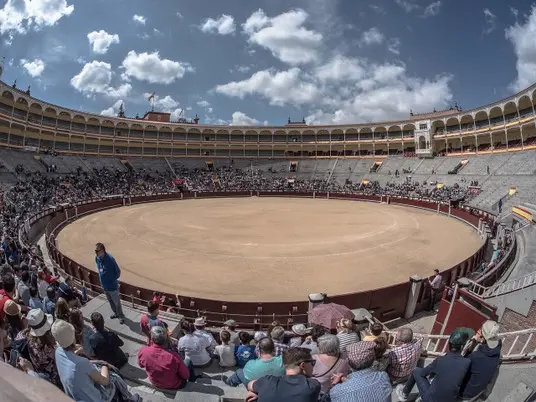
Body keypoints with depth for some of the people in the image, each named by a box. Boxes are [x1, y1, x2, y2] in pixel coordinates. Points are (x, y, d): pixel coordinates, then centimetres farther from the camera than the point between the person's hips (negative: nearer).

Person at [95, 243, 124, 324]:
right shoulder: (97, 258, -7)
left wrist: (113, 280, -8)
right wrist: (101, 278, 10)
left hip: (112, 286, -7)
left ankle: (121, 316, 30)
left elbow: (118, 272, -18)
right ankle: (116, 313, 46)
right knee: (110, 301, 25)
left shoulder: (110, 259, -28)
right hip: (104, 285, 7)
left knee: (116, 302, 10)